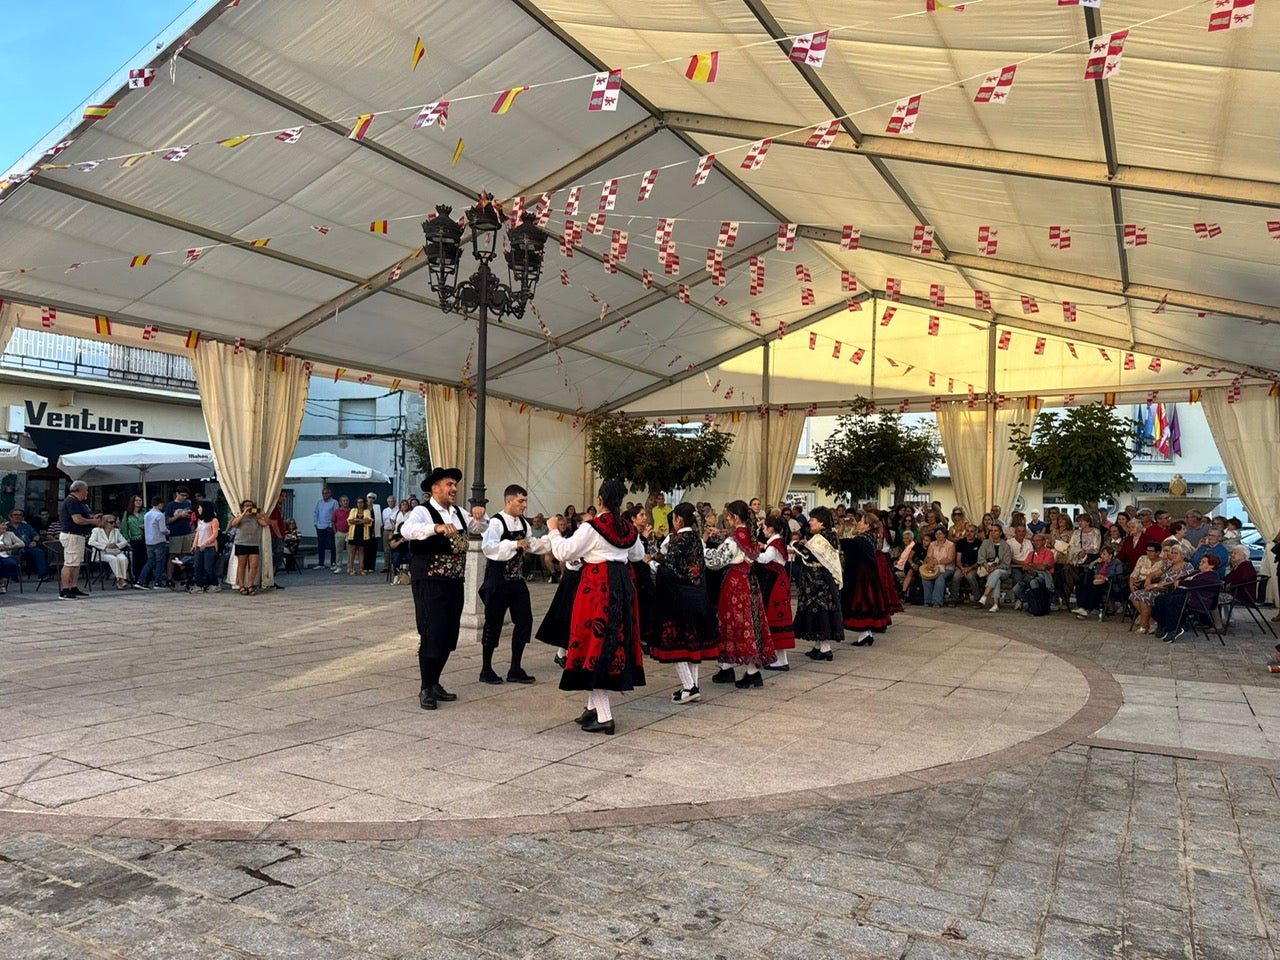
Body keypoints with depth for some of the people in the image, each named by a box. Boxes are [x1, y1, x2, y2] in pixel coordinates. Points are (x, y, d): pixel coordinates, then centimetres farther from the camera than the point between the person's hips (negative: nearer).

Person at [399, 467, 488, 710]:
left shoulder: (458, 512, 11)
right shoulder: (422, 511, -11)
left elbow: (481, 528, 22)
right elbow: (406, 530, -31)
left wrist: (479, 517, -1)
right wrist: (436, 527, -46)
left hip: (454, 582, 7)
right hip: (430, 583, -7)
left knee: (449, 636, 12)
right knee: (431, 635, -5)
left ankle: (434, 684, 27)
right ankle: (425, 690, 8)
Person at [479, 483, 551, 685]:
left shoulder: (523, 523, 9)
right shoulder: (497, 522, -16)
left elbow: (531, 545, 21)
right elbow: (488, 547, -30)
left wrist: (551, 538, 7)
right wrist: (515, 544, -31)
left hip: (517, 580, 8)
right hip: (498, 581, -8)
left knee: (524, 620, 7)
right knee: (493, 623, 2)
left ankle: (515, 669, 19)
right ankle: (486, 670, 18)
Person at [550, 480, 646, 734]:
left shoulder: (591, 528, -12)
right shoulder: (628, 529, 8)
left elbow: (563, 553, -10)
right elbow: (638, 554, 25)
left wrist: (554, 531, 5)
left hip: (598, 587, -7)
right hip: (623, 586, 7)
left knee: (595, 643, -3)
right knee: (614, 641, 14)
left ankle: (604, 716, -4)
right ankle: (594, 706, 26)